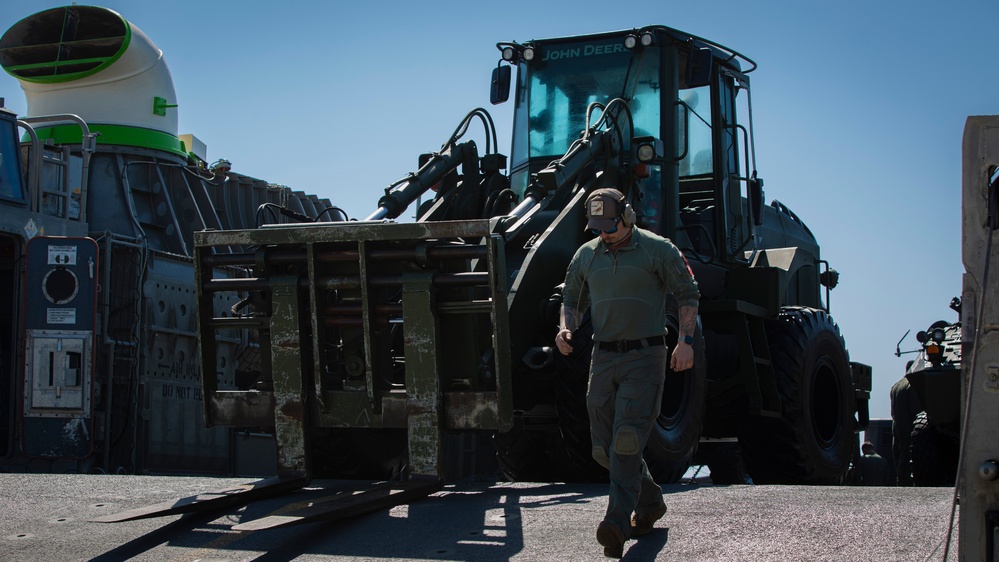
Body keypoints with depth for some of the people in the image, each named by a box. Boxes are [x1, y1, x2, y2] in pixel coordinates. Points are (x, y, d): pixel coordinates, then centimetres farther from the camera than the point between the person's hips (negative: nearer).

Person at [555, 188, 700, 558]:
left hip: (644, 357, -5)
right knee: (604, 447, 5)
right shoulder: (586, 255, 11)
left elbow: (688, 295, 2)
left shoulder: (657, 249, -2)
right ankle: (650, 502, 27)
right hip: (604, 357, 5)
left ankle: (618, 522, -18)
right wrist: (566, 328, 0)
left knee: (627, 438, -17)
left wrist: (685, 340, -10)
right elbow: (572, 301, 21)